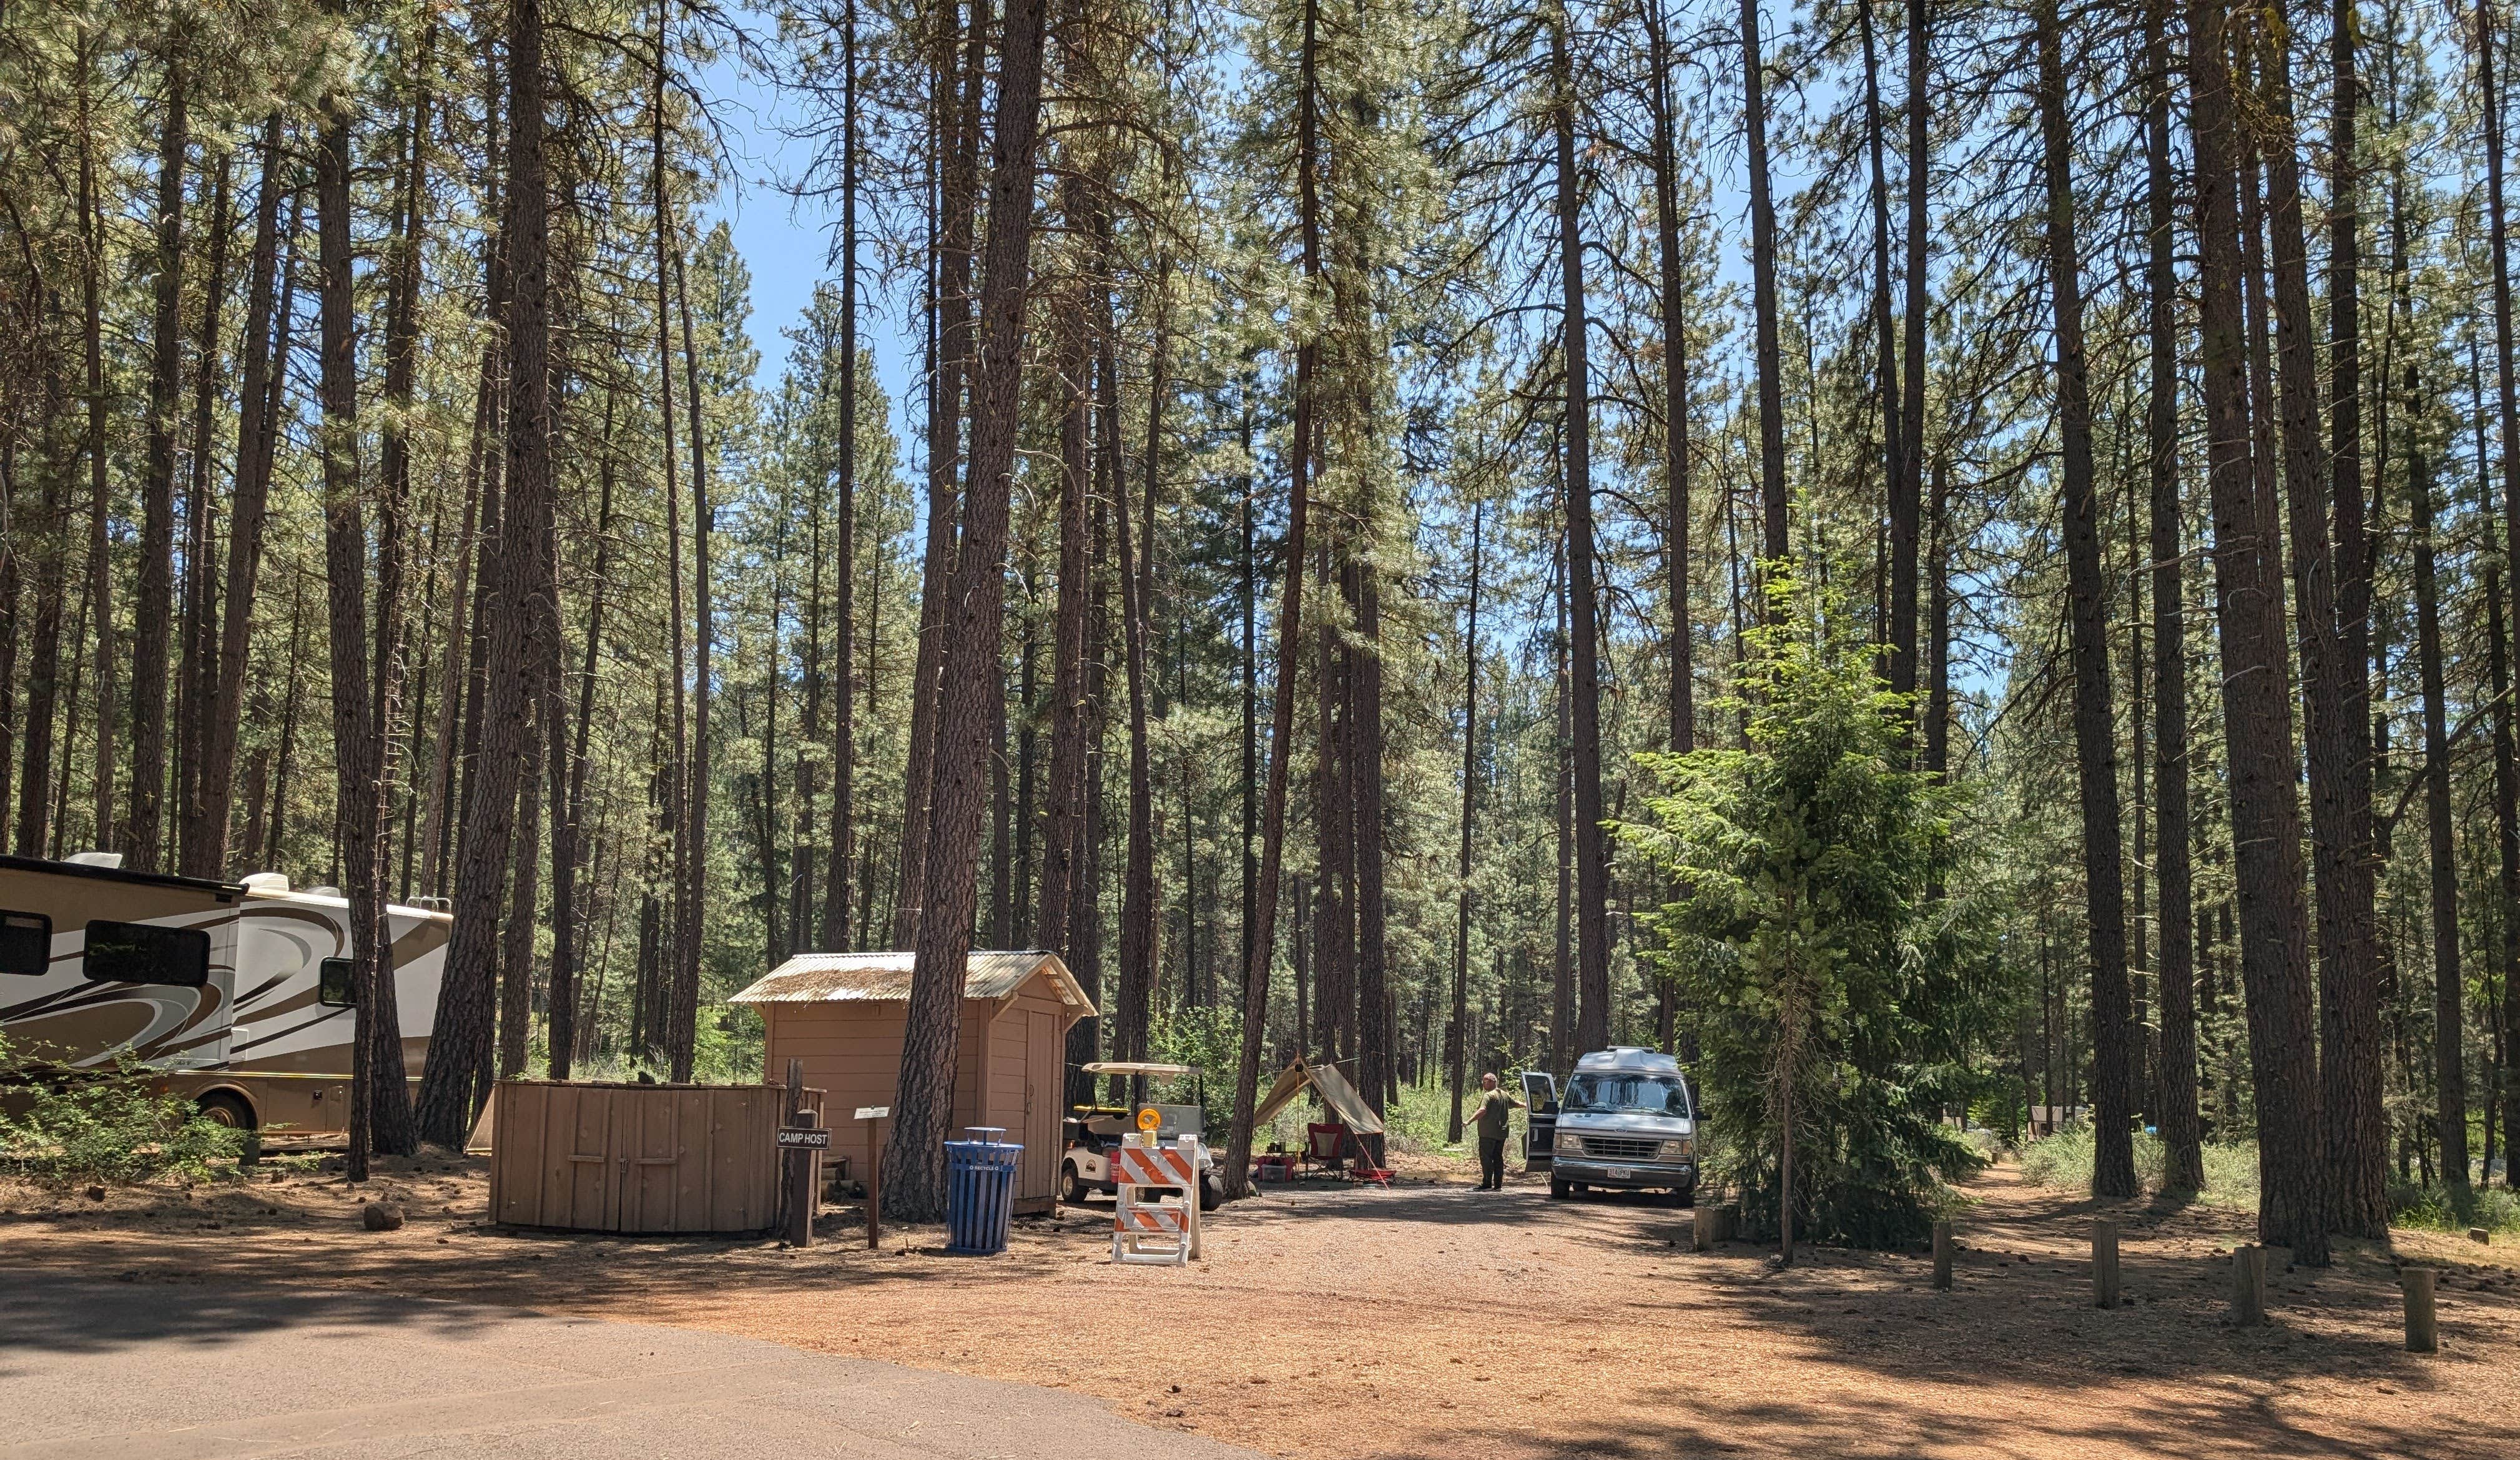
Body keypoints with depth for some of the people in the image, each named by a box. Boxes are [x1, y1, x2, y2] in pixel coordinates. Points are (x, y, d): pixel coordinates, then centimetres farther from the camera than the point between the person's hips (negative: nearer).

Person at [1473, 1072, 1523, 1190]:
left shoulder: (1488, 1095, -12)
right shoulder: (1505, 1095, 13)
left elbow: (1483, 1110, -26)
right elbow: (1516, 1104, 28)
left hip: (1488, 1133, -8)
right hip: (1501, 1133, 8)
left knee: (1486, 1158, -5)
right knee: (1498, 1158, 11)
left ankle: (1487, 1184, -8)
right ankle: (1498, 1185, 10)